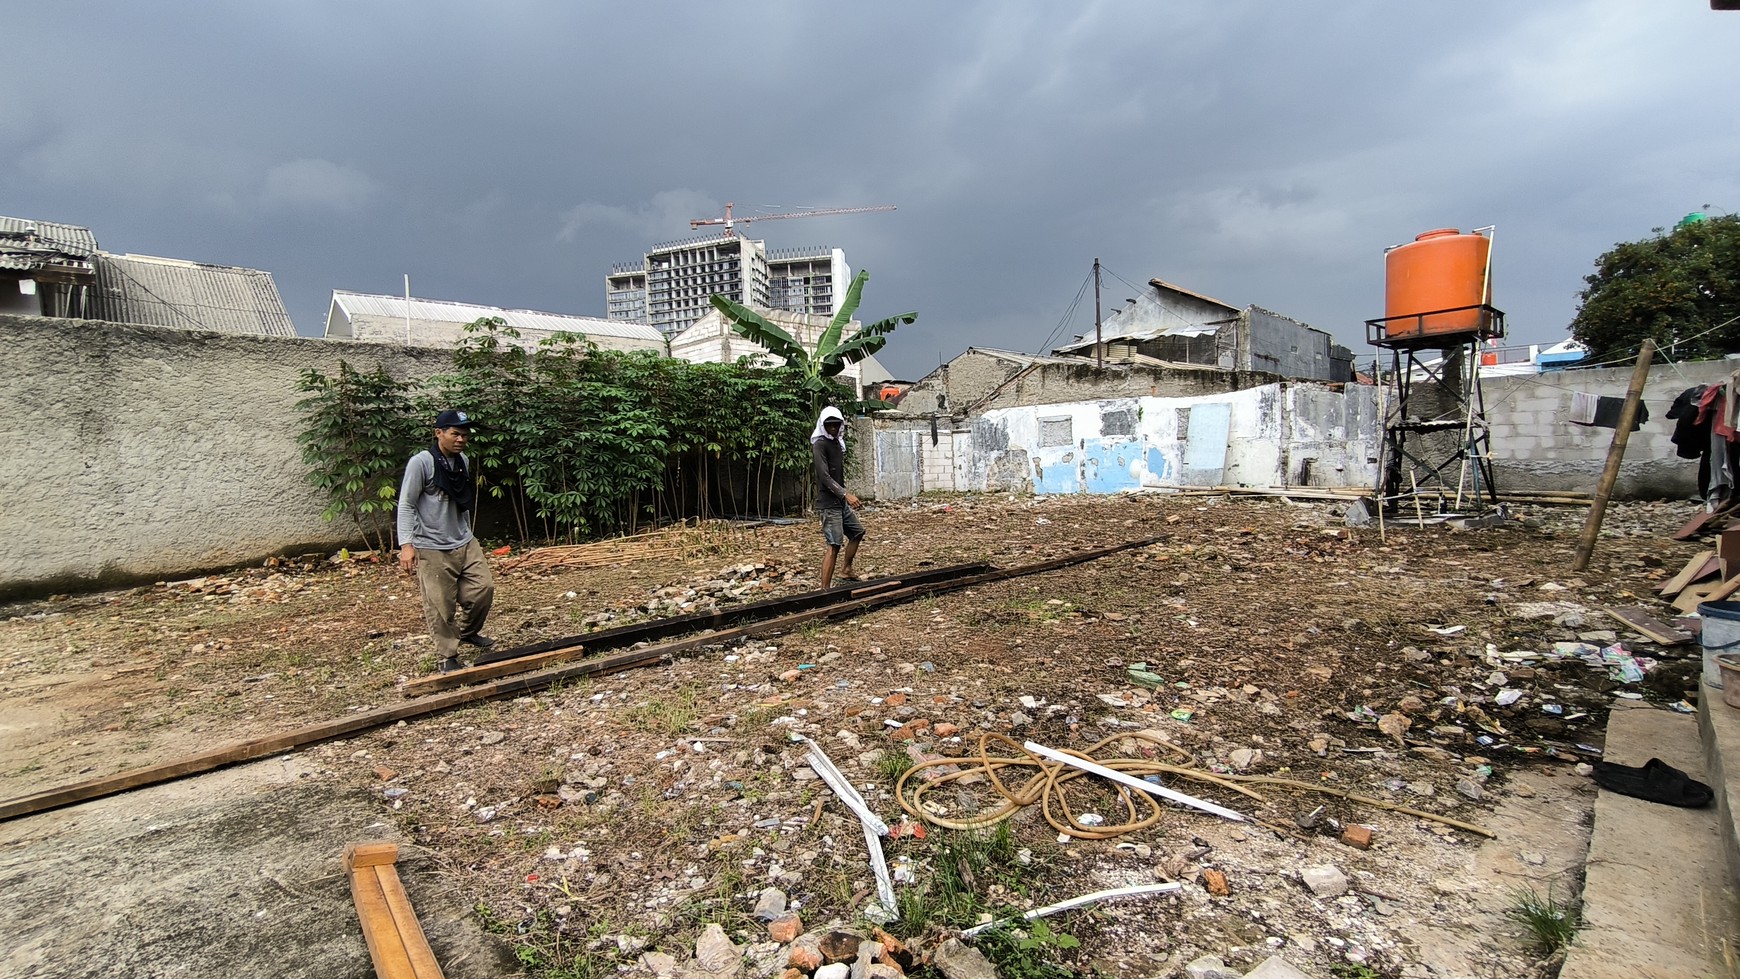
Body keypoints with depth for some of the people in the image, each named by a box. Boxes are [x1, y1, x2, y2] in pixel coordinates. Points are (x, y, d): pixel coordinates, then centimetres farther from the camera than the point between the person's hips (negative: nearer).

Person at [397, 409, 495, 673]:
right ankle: (448, 657, 15)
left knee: (483, 588, 4)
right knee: (441, 606, -1)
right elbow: (406, 505, -12)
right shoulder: (421, 462, -13)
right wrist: (406, 544, -19)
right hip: (432, 549, -6)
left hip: (465, 543, 6)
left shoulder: (463, 461, 7)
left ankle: (468, 632, 30)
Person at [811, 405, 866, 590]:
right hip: (828, 504, -9)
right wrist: (846, 494, -30)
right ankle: (825, 589, -11)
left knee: (857, 532, 20)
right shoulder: (820, 444, -13)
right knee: (834, 545, -13)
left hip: (841, 502, 9)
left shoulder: (837, 442, 13)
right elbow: (824, 476, -22)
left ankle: (846, 570, 32)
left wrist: (846, 496, 16)